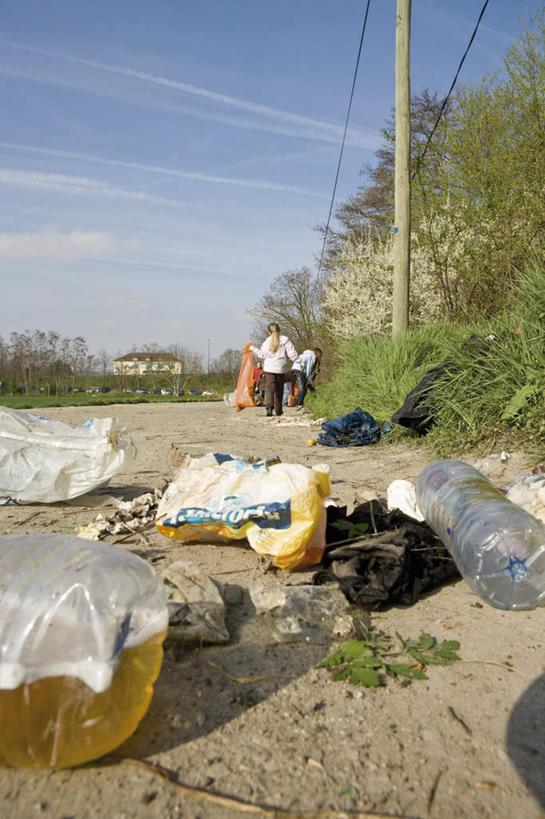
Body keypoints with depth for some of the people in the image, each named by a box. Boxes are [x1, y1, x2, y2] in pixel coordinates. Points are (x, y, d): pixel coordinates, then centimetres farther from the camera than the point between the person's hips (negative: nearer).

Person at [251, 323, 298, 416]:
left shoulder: (267, 341, -1)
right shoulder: (285, 340, -1)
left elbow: (262, 355, -2)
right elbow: (292, 354, -4)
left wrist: (254, 349, 13)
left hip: (269, 368, -1)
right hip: (281, 368, 1)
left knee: (269, 387, -6)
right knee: (279, 389, 12)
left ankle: (269, 406, -28)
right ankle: (278, 410, 18)